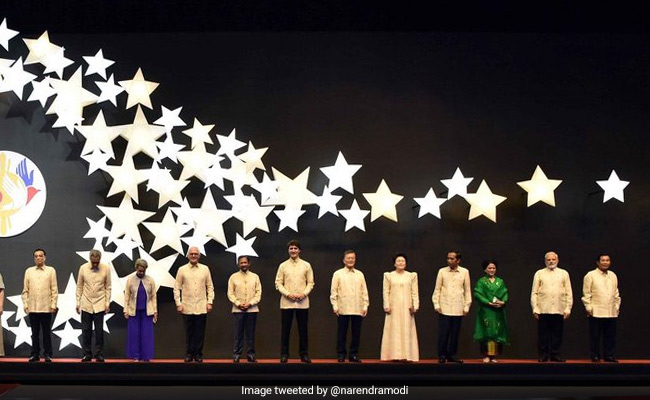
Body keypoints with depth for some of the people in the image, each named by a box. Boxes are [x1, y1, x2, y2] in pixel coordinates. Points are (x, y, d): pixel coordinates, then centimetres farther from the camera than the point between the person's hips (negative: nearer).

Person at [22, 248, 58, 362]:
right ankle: (35, 354, 12)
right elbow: (25, 290, 9)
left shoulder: (51, 270, 4)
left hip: (46, 307, -2)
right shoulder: (29, 271, 9)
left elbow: (54, 290, 2)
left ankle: (47, 354, 8)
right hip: (32, 308, 2)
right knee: (35, 332, 6)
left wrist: (53, 305, -4)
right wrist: (25, 305, 2)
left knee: (47, 332, 2)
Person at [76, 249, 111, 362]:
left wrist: (107, 303, -2)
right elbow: (79, 286, 5)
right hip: (86, 304, 1)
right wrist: (78, 302, 2)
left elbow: (108, 287, 2)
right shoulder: (83, 268, -1)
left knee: (99, 331, 0)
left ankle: (99, 355, 6)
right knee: (86, 330, 2)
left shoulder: (106, 269, -3)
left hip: (99, 304, -1)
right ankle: (87, 355, 8)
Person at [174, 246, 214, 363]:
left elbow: (210, 287, 9)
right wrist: (178, 304, -3)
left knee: (200, 333, 2)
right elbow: (177, 288, 5)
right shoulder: (182, 270, 4)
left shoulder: (205, 269, 7)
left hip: (202, 307, 1)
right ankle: (189, 354, 12)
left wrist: (210, 302, 1)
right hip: (187, 307, -1)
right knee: (189, 332, 3)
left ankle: (198, 355, 10)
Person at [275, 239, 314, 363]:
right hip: (286, 302, 0)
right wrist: (288, 294, -12)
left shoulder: (306, 265, 7)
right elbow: (278, 283, 2)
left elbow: (310, 283, 6)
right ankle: (284, 354, 8)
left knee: (303, 330, 3)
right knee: (285, 330, 2)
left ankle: (304, 354, 10)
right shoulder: (283, 265, 5)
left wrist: (304, 293, -11)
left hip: (303, 303, 0)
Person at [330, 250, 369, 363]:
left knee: (356, 333, 3)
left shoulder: (360, 274, 12)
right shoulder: (338, 274, 5)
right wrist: (335, 306, -4)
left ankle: (354, 354, 11)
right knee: (342, 333, 0)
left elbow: (364, 292, 11)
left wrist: (365, 306, 5)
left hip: (357, 310, 2)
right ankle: (341, 355, 7)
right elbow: (333, 291, 2)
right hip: (343, 309, -2)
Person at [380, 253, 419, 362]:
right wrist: (387, 306, -6)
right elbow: (386, 292, 3)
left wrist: (415, 306, -5)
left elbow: (415, 292, 5)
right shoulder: (388, 276, 6)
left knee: (407, 331, -1)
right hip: (393, 307, -1)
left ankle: (407, 355, 1)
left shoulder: (412, 276, 8)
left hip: (407, 308, 1)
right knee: (394, 331, -2)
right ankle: (395, 356, -1)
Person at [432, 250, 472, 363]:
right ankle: (442, 356, 7)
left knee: (455, 333, 4)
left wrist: (466, 306, 5)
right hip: (444, 308, -1)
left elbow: (467, 290, 7)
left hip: (458, 309, 1)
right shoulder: (442, 271, 2)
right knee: (443, 333, -2)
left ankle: (452, 355, 15)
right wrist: (436, 305, 0)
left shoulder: (464, 272, 3)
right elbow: (437, 289, 5)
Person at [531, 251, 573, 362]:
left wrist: (568, 308, 1)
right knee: (543, 334, 0)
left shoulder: (564, 274, 11)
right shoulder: (539, 274, 8)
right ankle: (543, 355, 7)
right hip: (543, 310, -1)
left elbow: (569, 293, 9)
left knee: (557, 335, 3)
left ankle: (555, 355, 11)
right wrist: (535, 309, -2)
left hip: (559, 310, 1)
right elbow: (534, 293, 5)